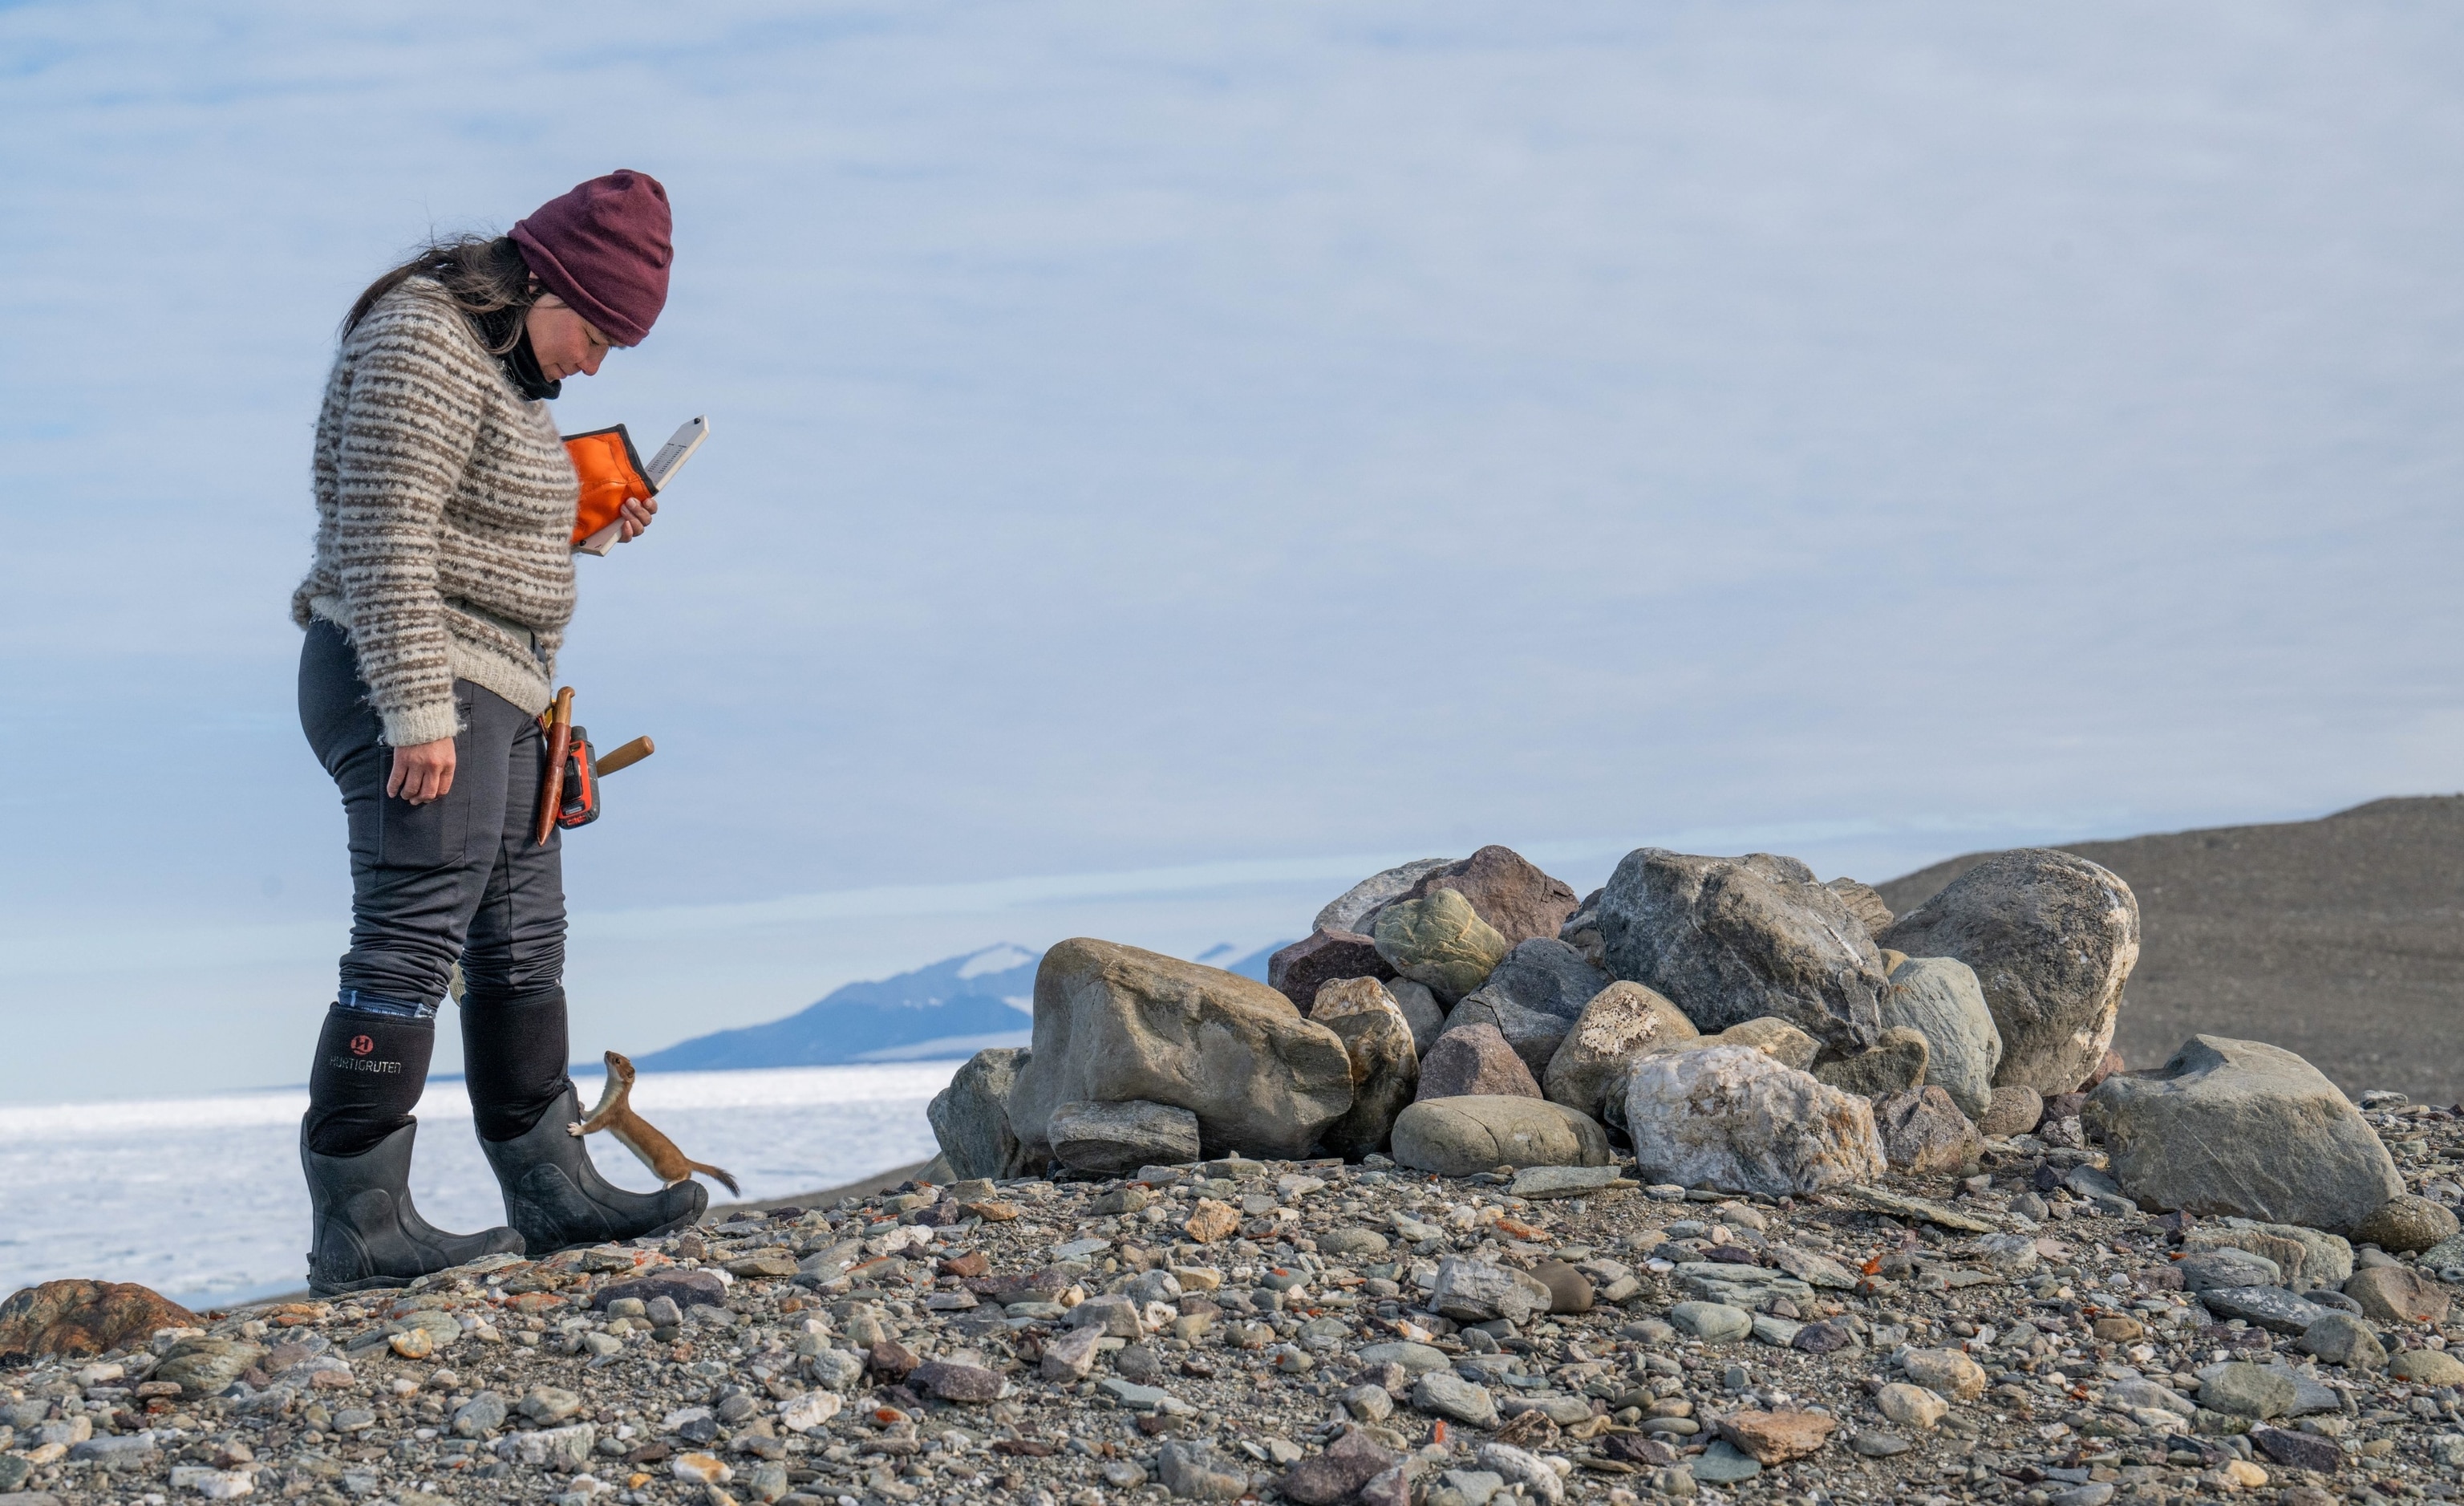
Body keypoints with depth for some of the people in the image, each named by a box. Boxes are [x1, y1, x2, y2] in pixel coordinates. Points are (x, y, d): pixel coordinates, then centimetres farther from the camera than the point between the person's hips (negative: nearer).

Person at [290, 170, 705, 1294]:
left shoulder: (504, 362, 18)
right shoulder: (422, 346, -14)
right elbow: (384, 537, -22)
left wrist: (575, 523, 11)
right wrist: (419, 714, -25)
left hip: (494, 694, 11)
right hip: (414, 691, -11)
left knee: (521, 946, 14)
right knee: (408, 945, -12)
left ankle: (551, 1192, 23)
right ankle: (358, 1226, -10)